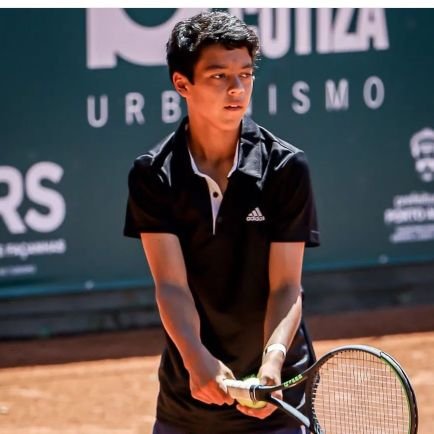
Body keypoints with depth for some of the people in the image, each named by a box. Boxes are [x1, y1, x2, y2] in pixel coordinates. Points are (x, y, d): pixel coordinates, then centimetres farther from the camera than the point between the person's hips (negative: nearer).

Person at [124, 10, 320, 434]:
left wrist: (273, 359, -29)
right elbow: (171, 285, -12)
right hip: (184, 398, 2)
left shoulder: (286, 167, -7)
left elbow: (285, 287, -10)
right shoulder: (152, 176, -4)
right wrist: (196, 357, -31)